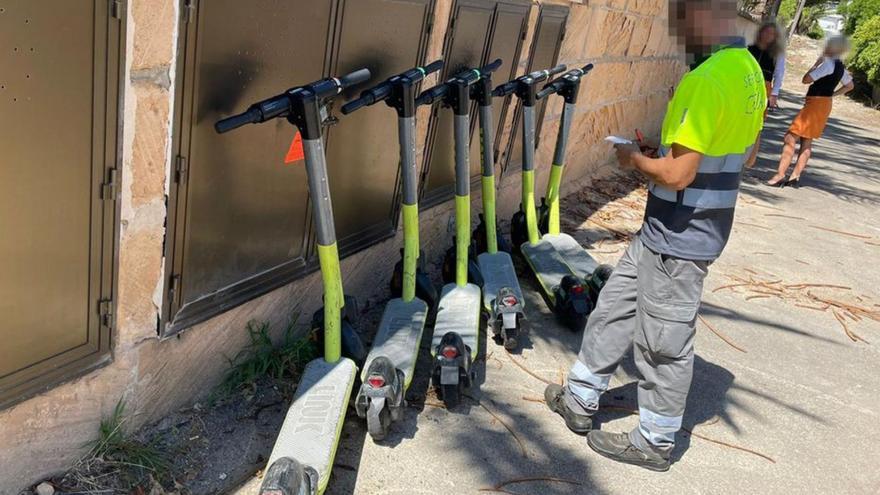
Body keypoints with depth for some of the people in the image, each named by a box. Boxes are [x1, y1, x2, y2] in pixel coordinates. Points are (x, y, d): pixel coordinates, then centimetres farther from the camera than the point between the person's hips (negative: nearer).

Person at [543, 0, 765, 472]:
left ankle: (653, 443, 26)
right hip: (702, 227, 10)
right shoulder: (750, 70, 7)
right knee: (614, 309, 19)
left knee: (663, 343, 7)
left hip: (676, 237, -10)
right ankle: (579, 399, 34)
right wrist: (663, 151, 11)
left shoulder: (706, 80, -24)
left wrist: (634, 159, -8)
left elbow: (677, 174, -27)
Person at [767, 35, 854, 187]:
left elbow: (806, 80, -18)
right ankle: (795, 177, 14)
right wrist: (832, 94, 18)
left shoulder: (828, 64, -17)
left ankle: (780, 175, -13)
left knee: (790, 138, -10)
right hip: (824, 103, 10)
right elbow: (849, 86, 26)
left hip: (816, 103, -10)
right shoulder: (840, 67, 12)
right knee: (806, 141, 12)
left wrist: (816, 63, -8)